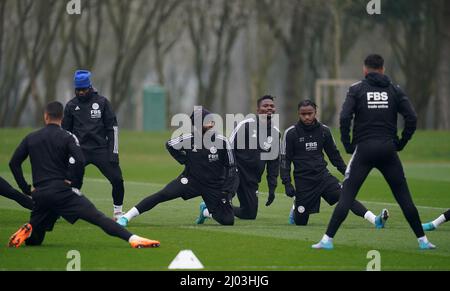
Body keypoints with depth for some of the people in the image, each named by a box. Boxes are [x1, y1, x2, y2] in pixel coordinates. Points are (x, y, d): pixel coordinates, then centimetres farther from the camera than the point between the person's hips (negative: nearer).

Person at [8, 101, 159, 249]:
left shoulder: (30, 138, 14)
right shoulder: (67, 137, 2)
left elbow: (14, 163, 11)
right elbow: (79, 161, -12)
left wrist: (26, 188, 13)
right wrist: (75, 185, 0)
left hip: (39, 193, 3)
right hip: (61, 190, -3)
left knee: (33, 240, 18)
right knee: (97, 217, -13)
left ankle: (26, 231, -16)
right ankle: (132, 238, -31)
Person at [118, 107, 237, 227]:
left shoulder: (221, 141, -14)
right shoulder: (188, 139, -12)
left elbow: (231, 168, -4)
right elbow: (169, 145, 9)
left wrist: (227, 190, -10)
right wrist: (184, 161, 0)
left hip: (214, 186, 1)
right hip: (191, 179, -1)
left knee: (228, 220, -6)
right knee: (162, 195, -21)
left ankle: (207, 211, 28)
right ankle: (126, 217, -17)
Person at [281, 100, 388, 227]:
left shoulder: (324, 130, 2)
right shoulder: (291, 133, -7)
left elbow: (334, 154, 14)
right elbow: (285, 160, -3)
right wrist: (287, 184, -10)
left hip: (323, 175, 2)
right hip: (303, 180, -2)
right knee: (300, 222, 3)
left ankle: (375, 220, -34)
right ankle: (294, 209, 39)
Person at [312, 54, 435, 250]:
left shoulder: (357, 89, 2)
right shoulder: (394, 90, 7)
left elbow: (345, 117, -10)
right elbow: (411, 118, -2)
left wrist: (347, 144, 0)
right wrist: (401, 142, 7)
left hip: (364, 149, -2)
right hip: (388, 150, 2)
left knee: (347, 195, -1)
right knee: (404, 196, 9)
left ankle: (328, 239, -7)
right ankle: (422, 240, 10)